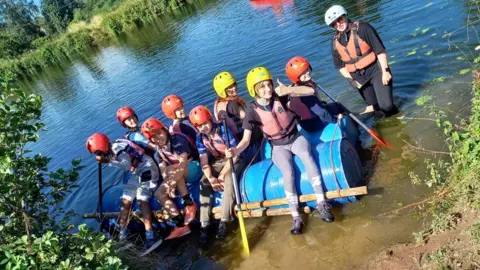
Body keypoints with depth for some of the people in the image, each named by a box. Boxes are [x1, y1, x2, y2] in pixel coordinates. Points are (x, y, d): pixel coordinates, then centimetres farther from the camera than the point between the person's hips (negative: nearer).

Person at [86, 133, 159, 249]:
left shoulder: (119, 149, -24)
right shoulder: (112, 150, 4)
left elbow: (126, 166, -41)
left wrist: (108, 161, -44)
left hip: (147, 170, -10)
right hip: (137, 173, 10)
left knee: (142, 200, -23)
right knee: (125, 201, 5)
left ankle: (150, 236, -26)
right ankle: (122, 233, 12)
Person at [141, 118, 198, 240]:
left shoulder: (178, 139, -20)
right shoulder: (159, 149, 3)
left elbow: (183, 162, -33)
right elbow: (163, 170, -5)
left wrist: (173, 180, -40)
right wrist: (169, 183, -26)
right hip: (179, 175, 7)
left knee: (173, 170, -36)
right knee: (159, 194, -11)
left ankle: (190, 204, -24)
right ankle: (181, 225, -13)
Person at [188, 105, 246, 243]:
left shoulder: (223, 129, -21)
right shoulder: (200, 138, -6)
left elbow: (234, 154, -21)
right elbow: (204, 160, -8)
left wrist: (222, 175, -22)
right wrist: (210, 178, -25)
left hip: (233, 160, -4)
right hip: (217, 162, 5)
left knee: (229, 179, -34)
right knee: (204, 183, -19)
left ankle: (224, 222, -31)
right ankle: (204, 224, -17)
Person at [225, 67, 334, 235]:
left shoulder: (279, 96, -12)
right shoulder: (253, 110, -14)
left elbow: (310, 91, -14)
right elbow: (246, 139, -16)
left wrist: (289, 90, -29)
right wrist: (235, 151, -37)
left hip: (296, 138, 1)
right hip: (278, 147, -1)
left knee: (306, 155, -33)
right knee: (288, 173, -29)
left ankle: (321, 203, -26)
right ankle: (296, 217, -18)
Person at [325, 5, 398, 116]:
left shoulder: (362, 28, -11)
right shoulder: (335, 41, 1)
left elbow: (380, 50, -11)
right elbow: (339, 65, 9)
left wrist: (385, 71, -14)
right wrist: (351, 80, 1)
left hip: (375, 70, -4)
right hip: (358, 77, 4)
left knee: (386, 105, -11)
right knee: (373, 105, 10)